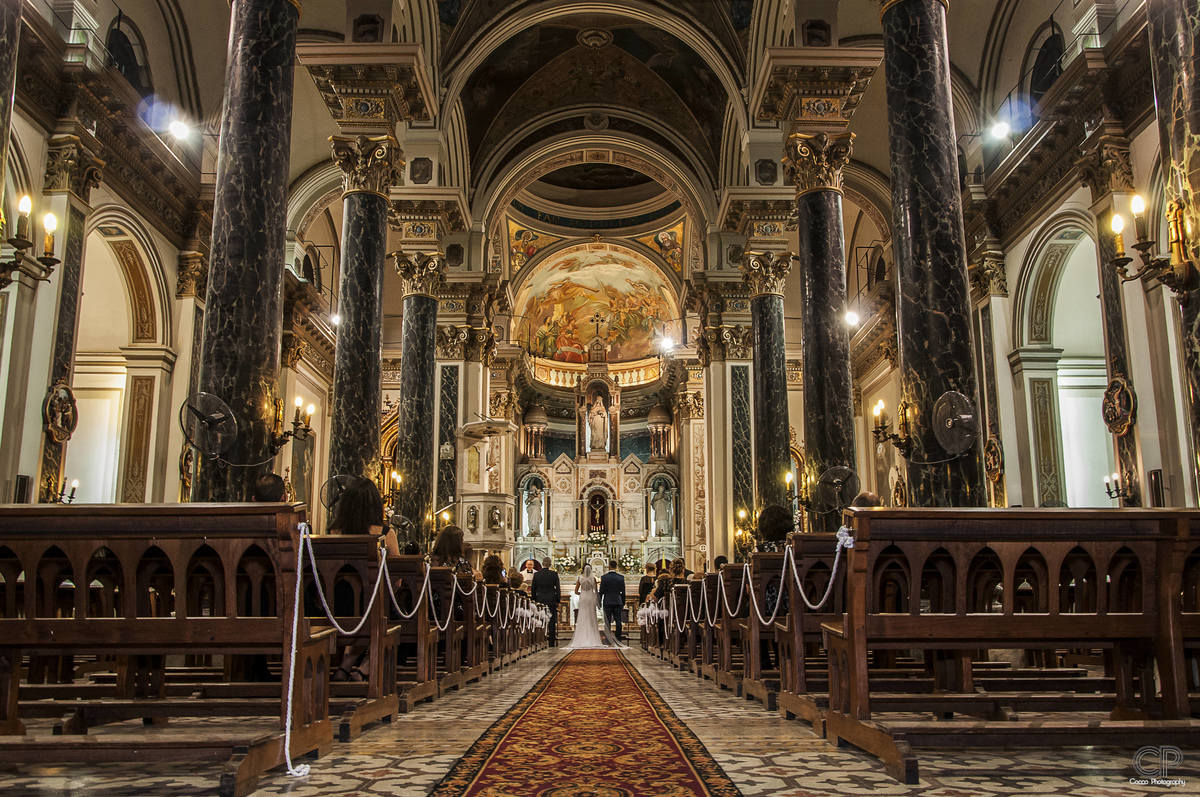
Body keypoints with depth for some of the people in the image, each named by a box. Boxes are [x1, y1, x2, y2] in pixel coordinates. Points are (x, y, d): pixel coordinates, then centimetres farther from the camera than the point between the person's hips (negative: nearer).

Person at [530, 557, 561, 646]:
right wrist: (558, 600, 7)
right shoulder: (554, 574, -6)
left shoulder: (536, 574, 0)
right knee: (552, 622, 4)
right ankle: (552, 642, 5)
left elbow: (533, 590, 5)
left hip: (540, 600, 1)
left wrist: (534, 600, 15)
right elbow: (558, 588, -2)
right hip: (551, 600, -1)